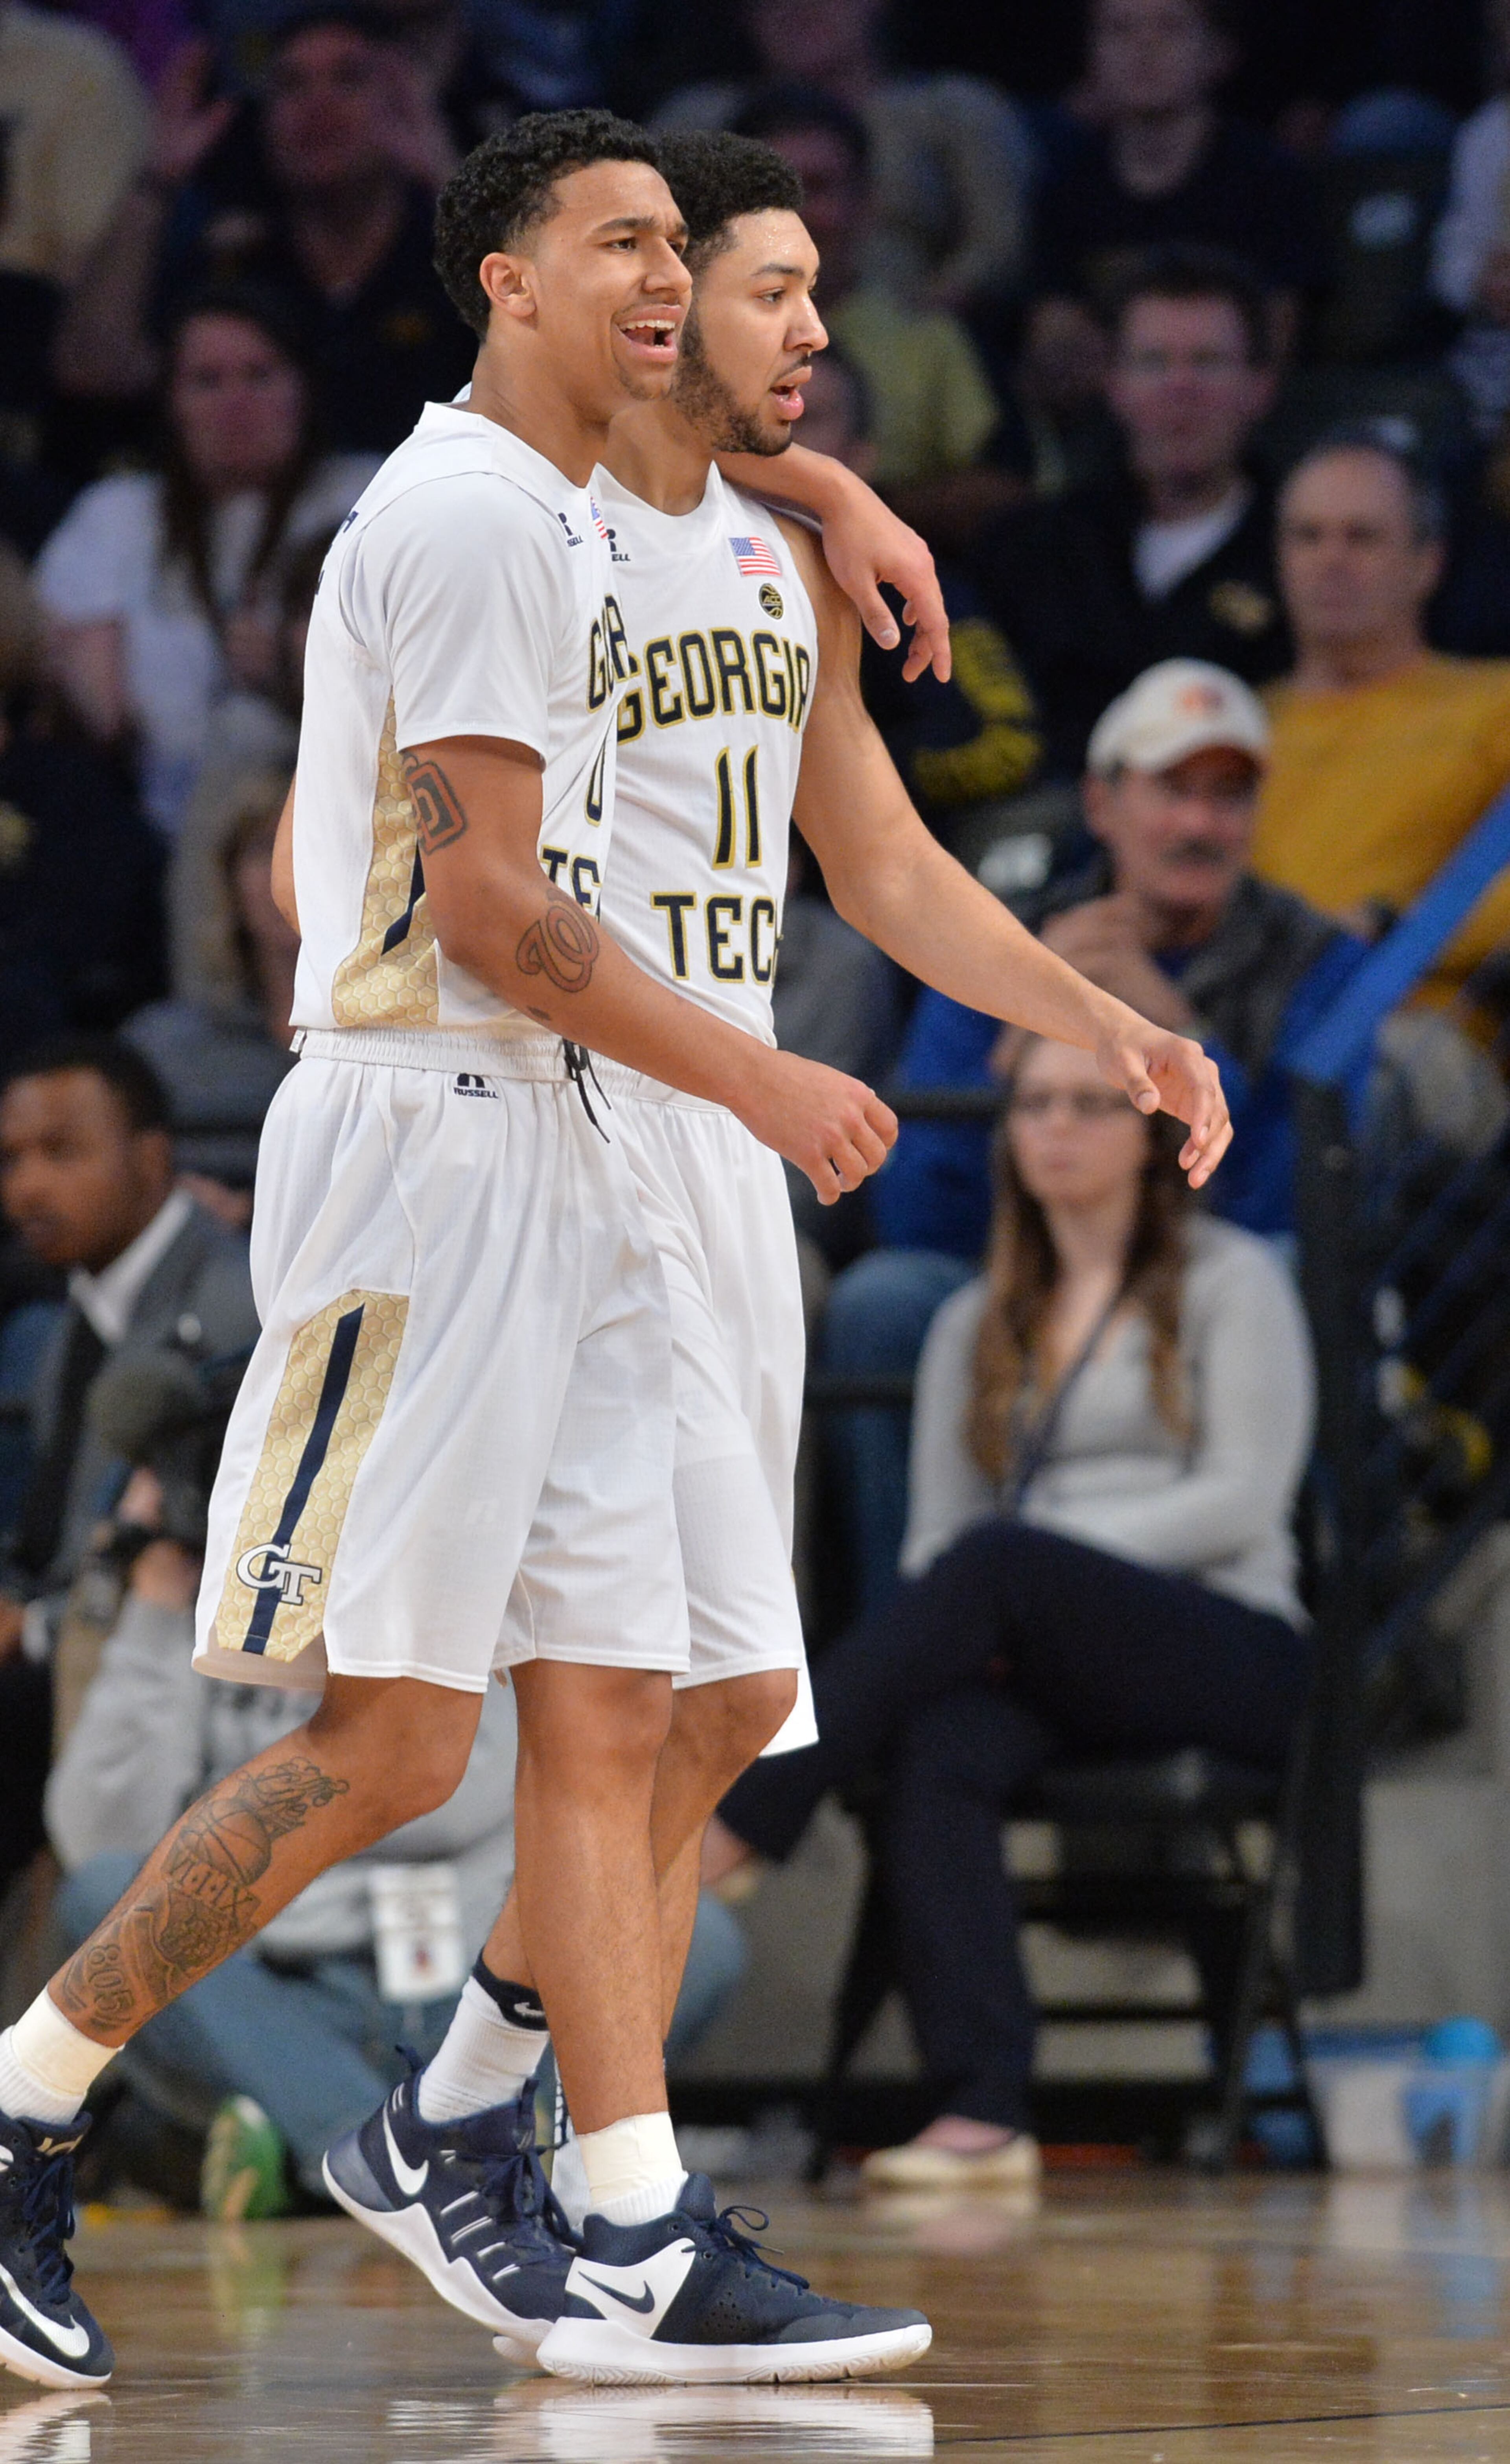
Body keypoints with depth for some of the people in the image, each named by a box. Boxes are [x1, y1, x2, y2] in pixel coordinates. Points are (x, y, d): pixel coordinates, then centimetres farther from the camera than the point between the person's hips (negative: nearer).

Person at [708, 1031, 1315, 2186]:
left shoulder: (1231, 1282, 10)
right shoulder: (977, 1324, 24)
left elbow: (1244, 1501, -3)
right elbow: (935, 1532, 17)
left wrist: (1036, 1561, -12)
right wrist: (957, 1621, -8)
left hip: (1232, 1650, -4)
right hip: (1037, 1670, 4)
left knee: (998, 1562, -34)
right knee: (937, 1753, -34)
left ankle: (728, 1830, -36)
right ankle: (983, 2114, -49)